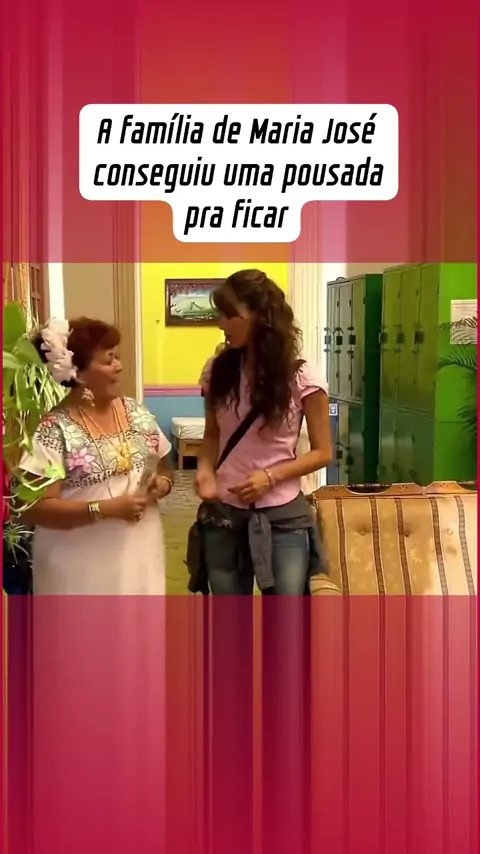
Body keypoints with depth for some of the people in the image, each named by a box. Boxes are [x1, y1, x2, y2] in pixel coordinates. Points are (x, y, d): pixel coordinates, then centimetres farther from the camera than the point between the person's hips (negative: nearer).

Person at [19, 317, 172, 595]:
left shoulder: (136, 413, 5)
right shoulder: (54, 430, -14)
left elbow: (164, 467, 17)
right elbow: (36, 508, -19)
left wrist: (162, 483, -7)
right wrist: (107, 508, -24)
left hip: (138, 557, 6)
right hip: (82, 570, -6)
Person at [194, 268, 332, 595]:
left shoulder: (302, 379, -9)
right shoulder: (218, 371, 1)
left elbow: (322, 452, -3)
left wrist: (272, 476, -17)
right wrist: (205, 470, -7)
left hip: (283, 519, -3)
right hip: (223, 517, 3)